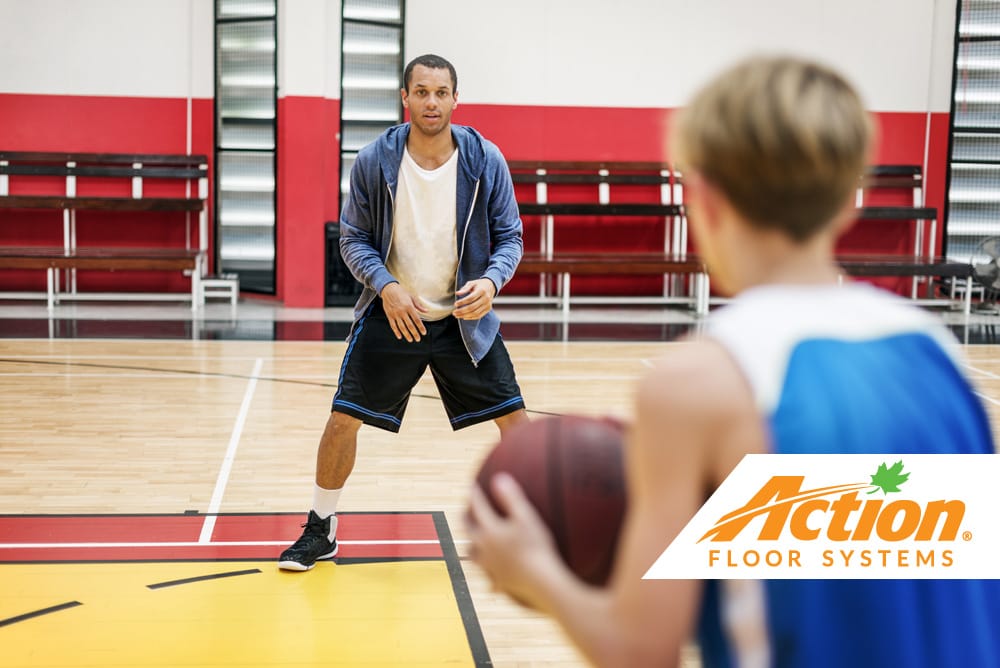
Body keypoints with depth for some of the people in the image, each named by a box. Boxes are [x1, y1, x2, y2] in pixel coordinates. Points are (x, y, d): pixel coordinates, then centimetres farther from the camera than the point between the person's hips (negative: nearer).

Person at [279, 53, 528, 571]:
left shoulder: (485, 160, -9)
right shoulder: (373, 160, -10)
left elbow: (509, 236, -2)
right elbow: (353, 238, -3)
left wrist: (491, 281, -23)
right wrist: (385, 285, -20)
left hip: (465, 316, 1)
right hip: (390, 313, 0)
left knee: (514, 418, -2)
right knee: (343, 418, -2)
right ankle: (320, 529, 20)